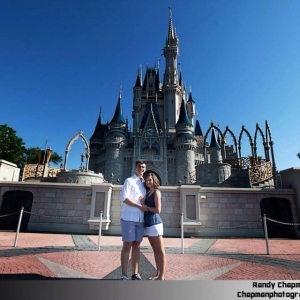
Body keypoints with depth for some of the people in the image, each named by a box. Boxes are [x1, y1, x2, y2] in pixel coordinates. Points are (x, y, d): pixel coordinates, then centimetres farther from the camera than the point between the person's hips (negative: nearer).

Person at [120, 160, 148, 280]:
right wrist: (139, 206, -14)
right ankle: (124, 275, 6)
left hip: (140, 219, 6)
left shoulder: (144, 183, 16)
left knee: (136, 246, 9)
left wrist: (145, 199, -1)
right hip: (129, 218, -6)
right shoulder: (129, 181, -2)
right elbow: (124, 198, -12)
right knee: (127, 246, -1)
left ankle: (135, 274, 17)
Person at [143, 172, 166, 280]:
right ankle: (157, 274, 24)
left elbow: (158, 210, -14)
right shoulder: (148, 193, 16)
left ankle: (162, 276, 5)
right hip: (148, 224, 9)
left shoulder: (156, 192, -7)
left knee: (160, 250, -1)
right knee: (155, 250, 15)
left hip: (155, 223, -8)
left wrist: (146, 207, -7)